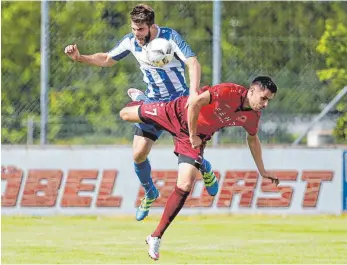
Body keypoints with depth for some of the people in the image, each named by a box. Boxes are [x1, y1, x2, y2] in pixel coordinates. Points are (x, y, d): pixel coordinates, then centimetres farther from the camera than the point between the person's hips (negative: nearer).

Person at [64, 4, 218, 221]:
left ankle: (206, 170, 30)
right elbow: (107, 59, 11)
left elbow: (193, 63, -33)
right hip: (153, 103, 4)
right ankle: (150, 194, 23)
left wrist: (194, 92, -51)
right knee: (139, 154, -6)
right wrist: (80, 58, -6)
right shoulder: (131, 41, -6)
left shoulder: (170, 37, -22)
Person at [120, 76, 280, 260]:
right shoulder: (229, 92, -33)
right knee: (125, 115, 13)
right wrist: (193, 135, -23)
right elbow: (195, 103, -32)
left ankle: (155, 237, -3)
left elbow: (252, 139, 9)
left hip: (198, 138, 3)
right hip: (178, 114, -3)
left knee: (184, 186, -12)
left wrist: (262, 171, 13)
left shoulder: (253, 117, -12)